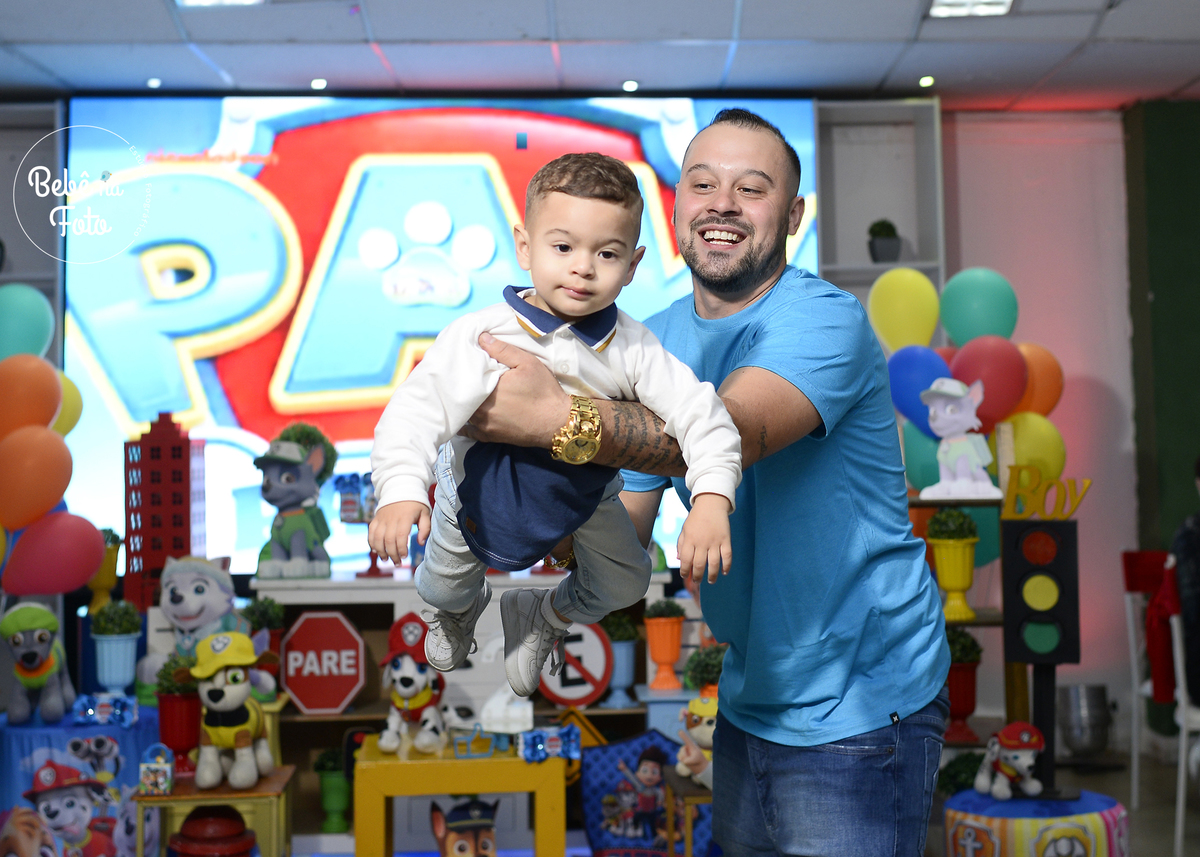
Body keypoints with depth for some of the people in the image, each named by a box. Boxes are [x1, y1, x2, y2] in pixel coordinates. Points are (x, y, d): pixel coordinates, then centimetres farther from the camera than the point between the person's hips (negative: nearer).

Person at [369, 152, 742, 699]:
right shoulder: (483, 336, -36)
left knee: (624, 584, 11)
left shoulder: (632, 349, -28)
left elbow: (700, 412, -32)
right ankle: (462, 607, 59)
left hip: (586, 489, 2)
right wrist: (399, 492, -56)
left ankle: (544, 618, 44)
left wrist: (712, 501, -47)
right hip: (482, 483, -2)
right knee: (442, 586, 18)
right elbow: (419, 409, -40)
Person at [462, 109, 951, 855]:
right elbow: (625, 527, 5)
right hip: (750, 698, 7)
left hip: (861, 704, -7)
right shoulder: (657, 340, 5)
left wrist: (557, 418, -53)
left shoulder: (823, 320, -18)